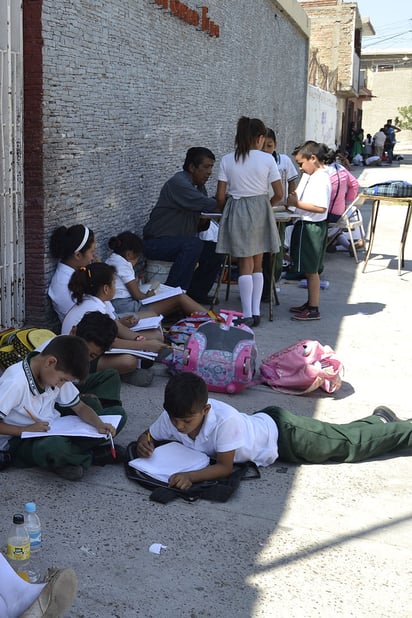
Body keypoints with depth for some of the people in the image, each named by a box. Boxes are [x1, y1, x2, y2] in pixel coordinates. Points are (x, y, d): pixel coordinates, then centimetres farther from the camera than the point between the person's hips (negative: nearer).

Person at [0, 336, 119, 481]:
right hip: (18, 440, -7)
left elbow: (80, 407, 6)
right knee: (54, 447, -42)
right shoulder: (15, 382, -23)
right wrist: (25, 430, -26)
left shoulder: (55, 374, -1)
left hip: (53, 433, 7)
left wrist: (100, 425, -12)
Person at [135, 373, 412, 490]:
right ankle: (379, 421, 44)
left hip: (283, 433, -6)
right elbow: (149, 435, -3)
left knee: (351, 443, 11)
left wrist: (191, 476, -46)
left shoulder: (224, 420, -40)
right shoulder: (173, 416, -20)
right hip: (262, 422, 6)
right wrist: (144, 443, -26)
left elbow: (225, 467, -32)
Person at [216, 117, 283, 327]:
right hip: (260, 210, 0)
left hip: (236, 211, 0)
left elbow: (220, 196, -1)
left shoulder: (227, 160, -1)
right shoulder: (267, 159, -4)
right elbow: (279, 194, -2)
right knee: (257, 264, 13)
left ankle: (247, 315, 0)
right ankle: (256, 311, 12)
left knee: (245, 264, 5)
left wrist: (225, 210, 18)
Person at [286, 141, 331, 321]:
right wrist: (294, 198, 2)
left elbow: (321, 207, -28)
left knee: (311, 270, -2)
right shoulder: (308, 175, 11)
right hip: (305, 225, 10)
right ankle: (310, 303, 30)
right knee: (309, 269, 18)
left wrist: (297, 204, -24)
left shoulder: (321, 179, -20)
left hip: (313, 227, -10)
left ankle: (313, 310, 6)